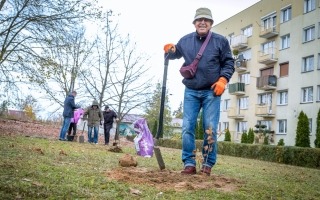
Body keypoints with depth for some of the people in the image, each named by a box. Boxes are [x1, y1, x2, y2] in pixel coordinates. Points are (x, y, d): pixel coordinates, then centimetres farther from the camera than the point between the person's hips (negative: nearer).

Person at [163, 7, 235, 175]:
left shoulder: (221, 41, 1)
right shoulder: (185, 40, 8)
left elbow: (228, 63, 5)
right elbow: (174, 55, 22)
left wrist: (223, 80, -11)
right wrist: (169, 50, -2)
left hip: (212, 92, -2)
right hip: (191, 92, 3)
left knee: (210, 129, -1)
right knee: (187, 128, -2)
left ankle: (208, 164, 10)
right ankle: (189, 164, 5)